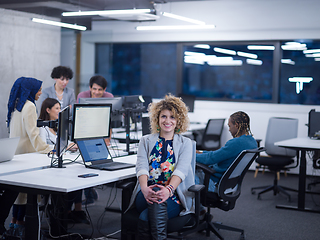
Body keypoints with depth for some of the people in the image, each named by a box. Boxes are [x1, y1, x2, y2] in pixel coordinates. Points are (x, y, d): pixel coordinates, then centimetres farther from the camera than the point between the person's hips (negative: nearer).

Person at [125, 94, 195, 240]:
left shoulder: (185, 143, 13)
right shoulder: (146, 141, 17)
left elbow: (181, 170, -6)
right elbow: (141, 166, -1)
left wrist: (169, 189, -29)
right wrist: (144, 188, -25)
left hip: (173, 196, -1)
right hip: (147, 193, 2)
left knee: (145, 217, -33)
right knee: (156, 203, -36)